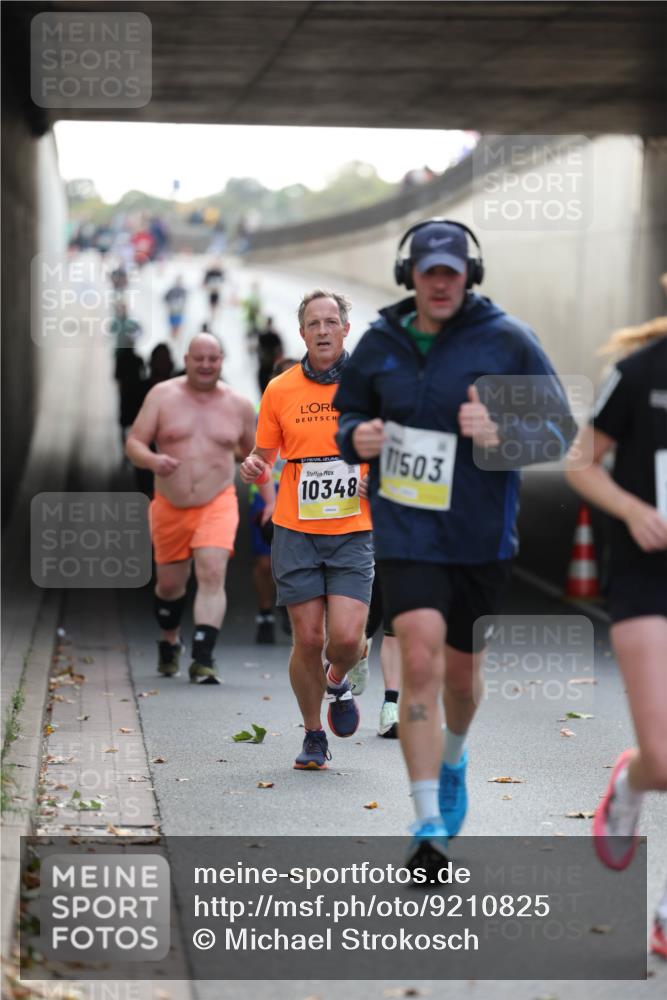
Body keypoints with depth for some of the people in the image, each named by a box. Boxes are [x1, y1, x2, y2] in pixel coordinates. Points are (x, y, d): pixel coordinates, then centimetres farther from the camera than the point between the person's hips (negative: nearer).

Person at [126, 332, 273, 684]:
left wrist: (270, 496, 9)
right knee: (169, 584, 13)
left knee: (212, 575, -20)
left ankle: (203, 661, -23)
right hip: (169, 506, 1)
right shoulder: (162, 395, -2)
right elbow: (133, 443, -5)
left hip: (217, 504, -1)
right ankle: (169, 640, 43)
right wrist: (153, 460, -26)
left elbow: (254, 453, 17)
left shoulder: (238, 405, 3)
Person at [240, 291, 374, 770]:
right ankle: (314, 736, 18)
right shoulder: (279, 390, 3)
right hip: (295, 532, 1)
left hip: (353, 532, 0)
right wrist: (252, 467, -10)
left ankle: (338, 682, 24)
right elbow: (264, 457, 12)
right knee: (308, 639, -2)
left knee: (347, 637, -12)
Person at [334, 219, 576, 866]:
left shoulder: (506, 340, -5)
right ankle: (429, 824, -13)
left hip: (481, 534, 0)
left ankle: (452, 760, 50)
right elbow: (347, 413, 18)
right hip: (404, 528, 0)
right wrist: (355, 438, -5)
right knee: (421, 660, -17)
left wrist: (503, 433, -22)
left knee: (462, 674, 15)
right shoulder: (379, 344, 2)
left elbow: (561, 430, -3)